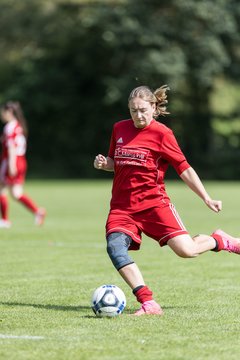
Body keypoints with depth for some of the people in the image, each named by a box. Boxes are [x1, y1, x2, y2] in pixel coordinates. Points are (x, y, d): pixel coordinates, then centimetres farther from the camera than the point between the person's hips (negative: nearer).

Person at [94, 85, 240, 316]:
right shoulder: (119, 129, 9)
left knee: (185, 250, -16)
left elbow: (184, 169, -1)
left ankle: (220, 241, 19)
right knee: (114, 247, -25)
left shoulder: (161, 134, -5)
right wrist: (103, 164, 1)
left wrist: (207, 199, -5)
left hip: (154, 203, -3)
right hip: (122, 207, 4)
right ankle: (148, 304, -28)